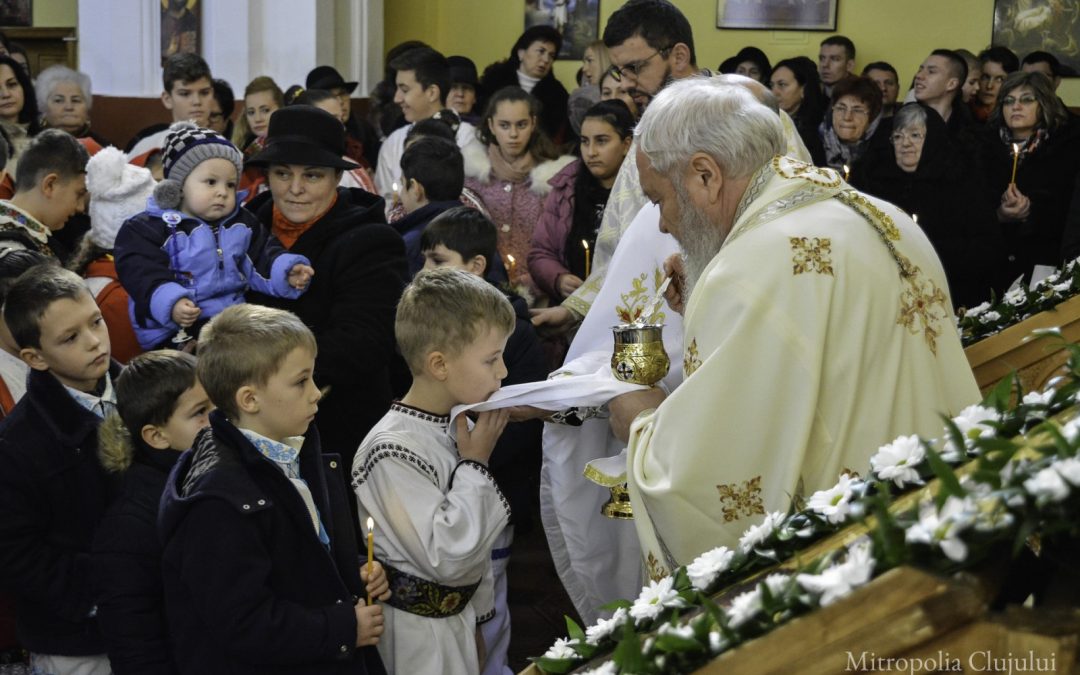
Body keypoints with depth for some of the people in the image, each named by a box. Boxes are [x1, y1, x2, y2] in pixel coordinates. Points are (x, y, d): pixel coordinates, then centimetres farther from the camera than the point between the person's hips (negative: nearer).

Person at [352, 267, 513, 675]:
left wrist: (477, 622, 20)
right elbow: (446, 558, -27)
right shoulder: (393, 451, -25)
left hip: (459, 620, 8)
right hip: (419, 637, -8)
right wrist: (476, 464, -20)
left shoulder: (457, 428, 4)